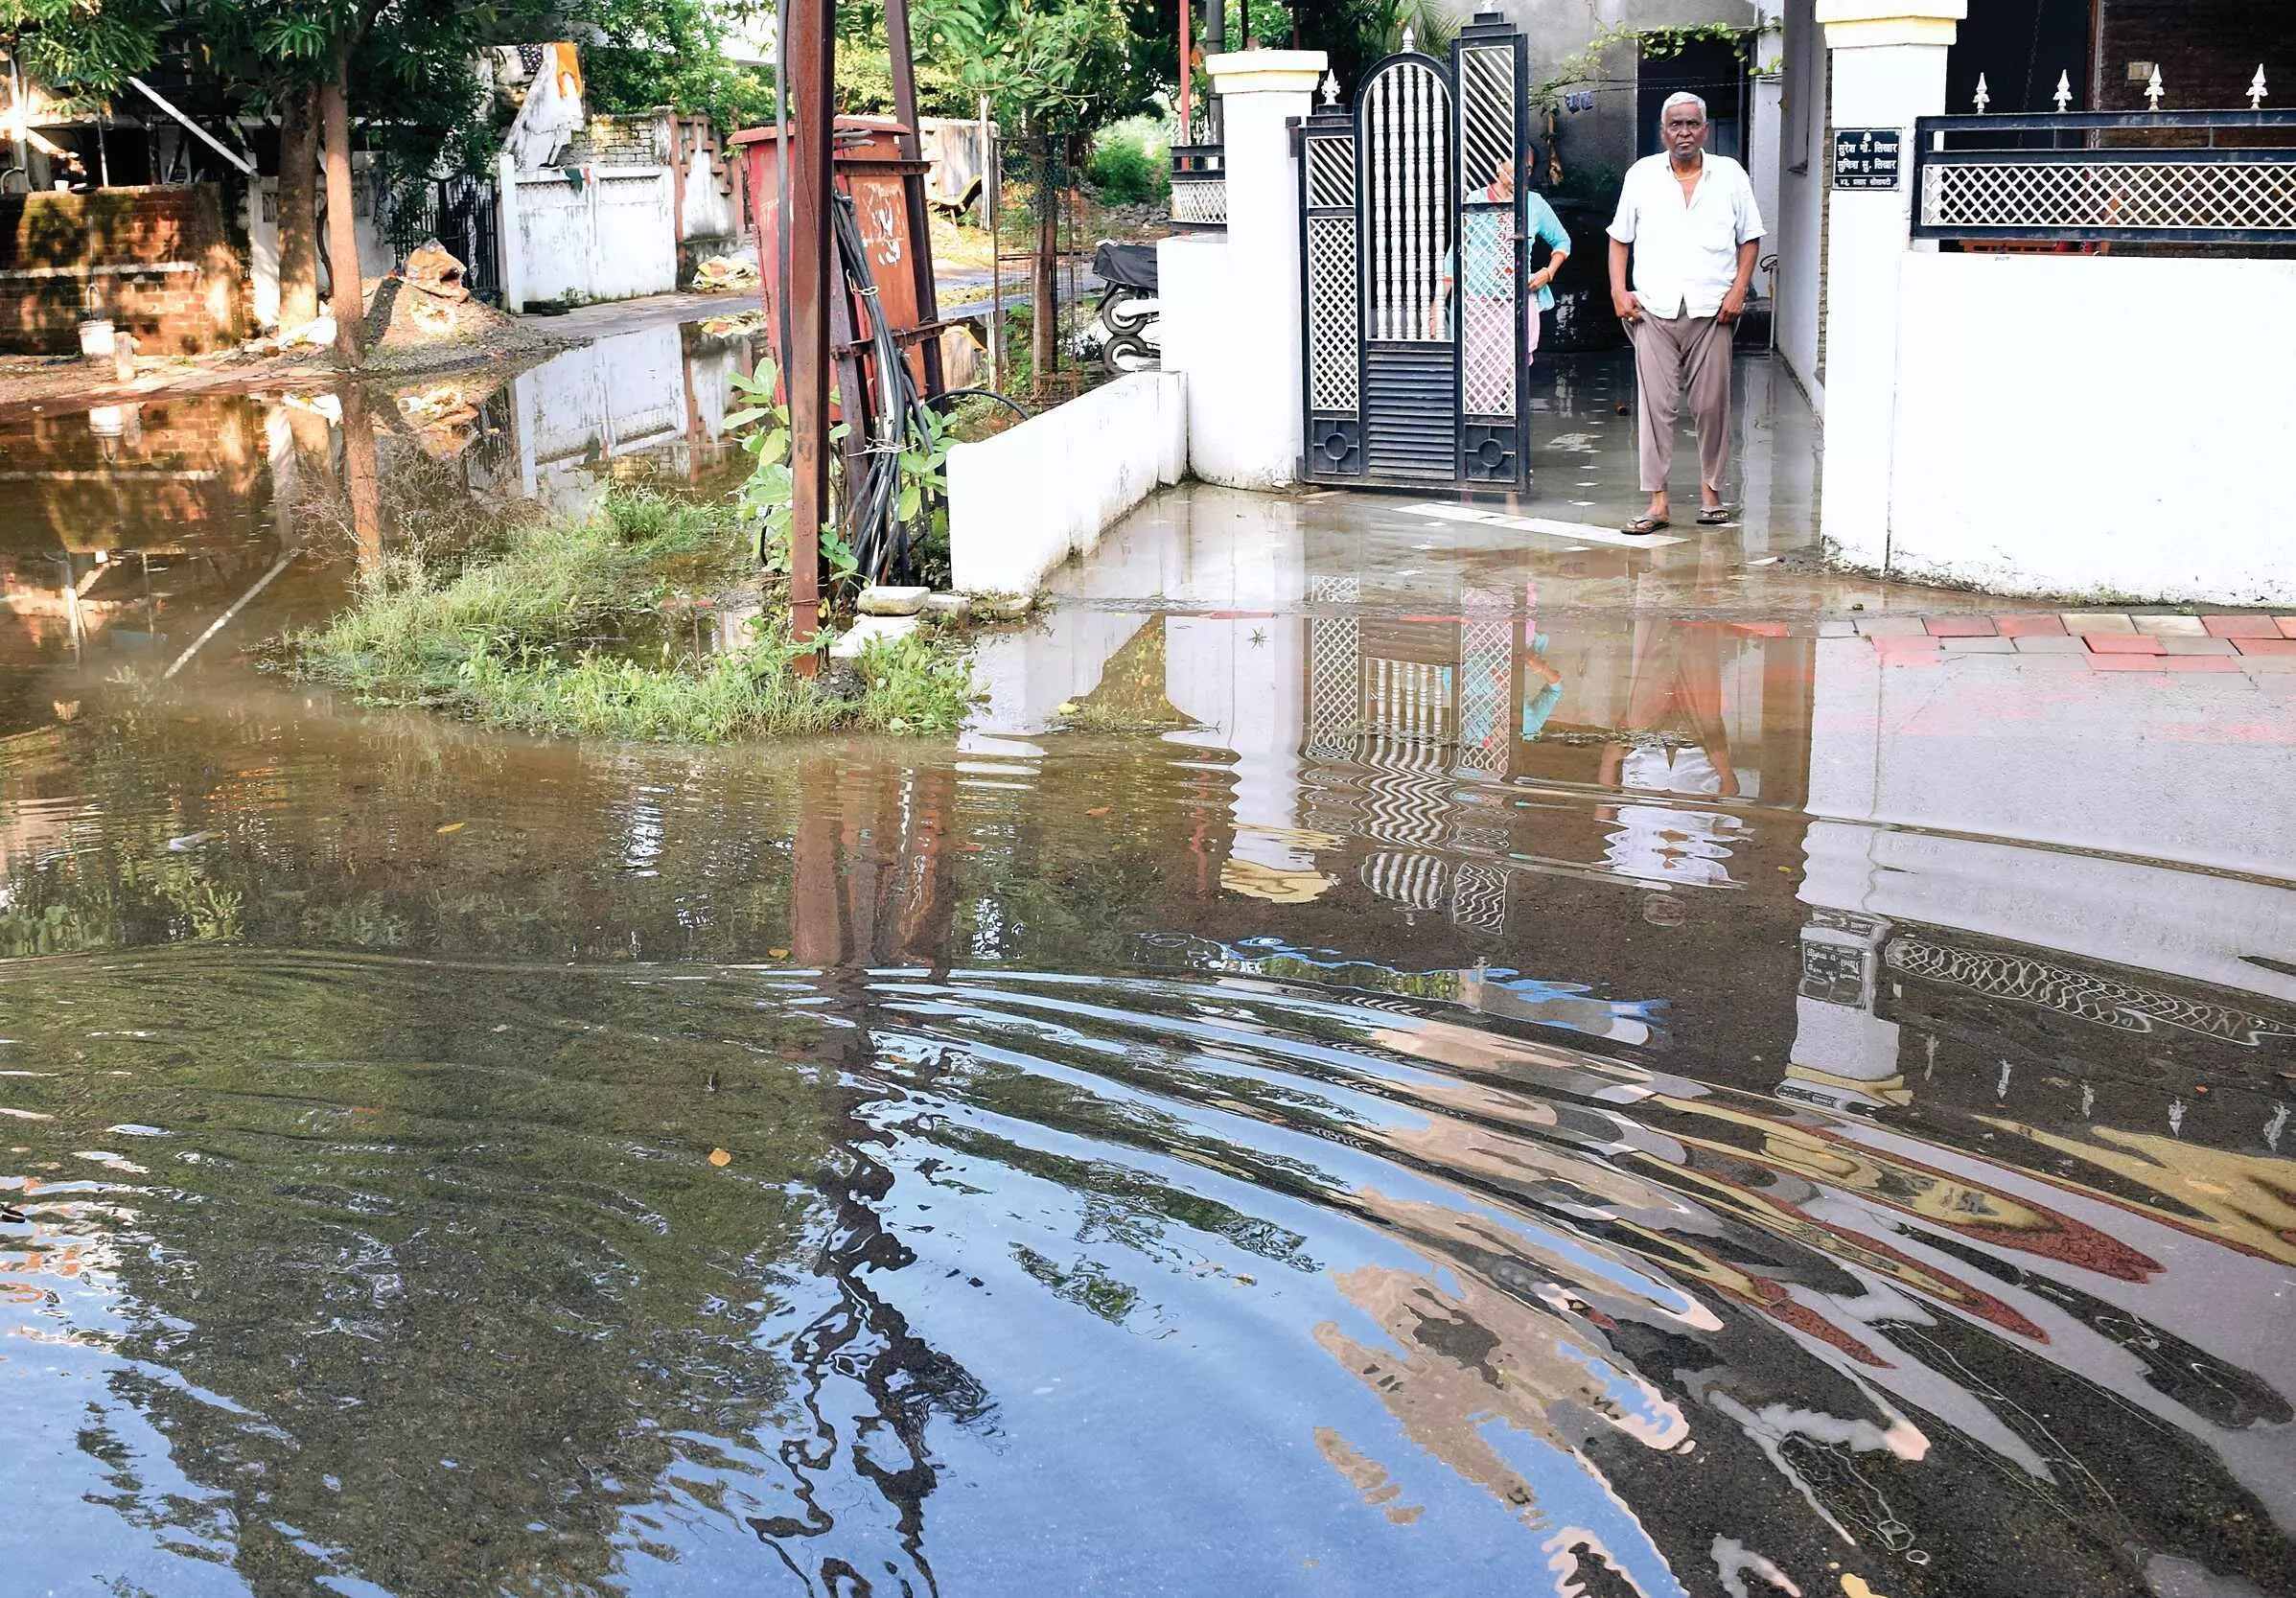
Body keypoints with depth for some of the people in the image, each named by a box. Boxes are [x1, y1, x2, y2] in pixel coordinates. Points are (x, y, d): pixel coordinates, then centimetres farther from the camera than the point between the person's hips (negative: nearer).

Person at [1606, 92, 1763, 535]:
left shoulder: (1730, 175, 6)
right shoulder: (1641, 175, 7)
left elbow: (1749, 239, 11)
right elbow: (1620, 238, 13)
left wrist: (1738, 290, -2)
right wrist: (1619, 291, 0)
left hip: (1712, 311, 0)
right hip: (1654, 311, 0)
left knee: (1712, 405, 3)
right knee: (1655, 405, -3)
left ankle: (1711, 489, 18)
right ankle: (1657, 500, 0)